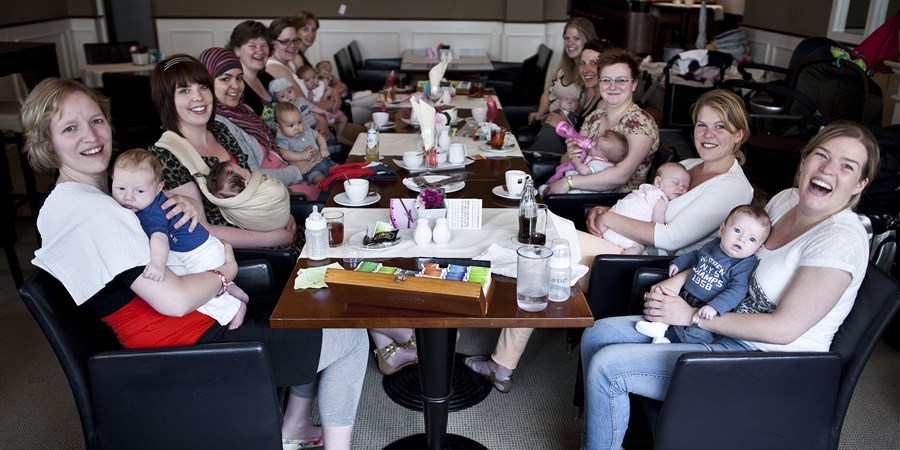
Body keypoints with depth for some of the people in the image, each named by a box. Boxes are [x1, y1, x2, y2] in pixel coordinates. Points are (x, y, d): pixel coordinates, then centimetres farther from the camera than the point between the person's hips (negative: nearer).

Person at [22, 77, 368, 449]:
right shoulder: (90, 212, -24)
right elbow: (175, 299, -28)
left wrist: (188, 206, -4)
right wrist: (225, 272, -9)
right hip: (189, 343, -11)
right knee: (351, 336, -2)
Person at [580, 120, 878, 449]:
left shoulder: (842, 240, -21)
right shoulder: (786, 200, 3)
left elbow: (783, 329, -23)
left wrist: (693, 316, -18)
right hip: (725, 329, 9)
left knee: (607, 366, -18)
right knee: (598, 335, 3)